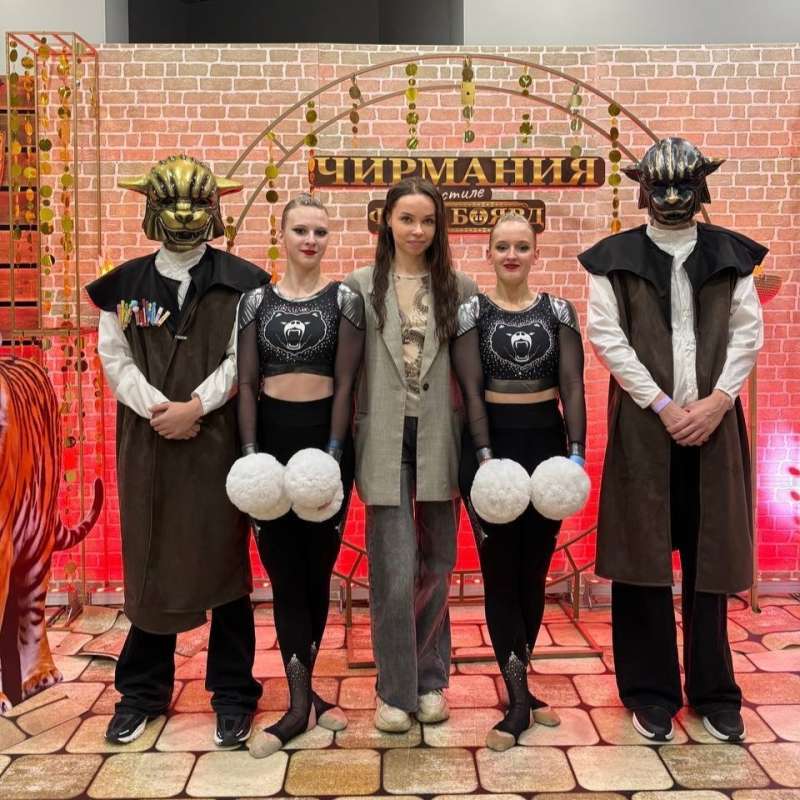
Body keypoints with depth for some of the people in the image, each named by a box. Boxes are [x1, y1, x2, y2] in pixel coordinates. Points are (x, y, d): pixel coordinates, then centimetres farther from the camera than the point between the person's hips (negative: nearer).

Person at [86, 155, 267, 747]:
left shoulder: (241, 282, 2)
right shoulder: (125, 283, 9)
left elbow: (242, 359, -3)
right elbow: (116, 358, 4)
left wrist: (195, 406, -14)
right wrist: (157, 409, -11)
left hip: (219, 440, -2)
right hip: (147, 442, 2)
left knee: (223, 559, 4)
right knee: (150, 563, 9)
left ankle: (232, 693, 18)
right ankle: (144, 691, 25)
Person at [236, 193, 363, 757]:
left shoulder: (344, 299, 2)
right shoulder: (257, 300, 7)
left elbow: (346, 382, -3)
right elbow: (246, 382, 4)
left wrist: (333, 450, -10)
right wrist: (249, 451, -5)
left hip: (325, 436, -1)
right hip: (272, 435, 1)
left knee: (317, 566, 6)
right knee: (284, 568, 1)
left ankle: (300, 693, 22)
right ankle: (304, 700, 10)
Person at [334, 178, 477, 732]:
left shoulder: (460, 288, 6)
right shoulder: (360, 286, 3)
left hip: (440, 438, 2)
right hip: (385, 439, -1)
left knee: (435, 567, 11)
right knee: (395, 571, -3)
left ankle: (431, 682, 28)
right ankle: (396, 690, 15)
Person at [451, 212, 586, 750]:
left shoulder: (559, 311, 5)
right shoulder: (473, 311, 1)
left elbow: (572, 385, 0)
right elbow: (471, 390, -6)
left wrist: (577, 451, -10)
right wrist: (485, 455, -15)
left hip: (546, 441, 2)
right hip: (492, 442, -2)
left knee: (534, 569, 9)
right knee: (499, 570, 0)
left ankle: (518, 681, 25)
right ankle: (519, 699, 9)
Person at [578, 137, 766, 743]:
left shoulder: (731, 254, 10)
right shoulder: (615, 258, 3)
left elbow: (748, 331, 5)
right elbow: (606, 336, -5)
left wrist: (716, 401, -9)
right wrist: (664, 406, -10)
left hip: (713, 421, 2)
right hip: (643, 422, -2)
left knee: (711, 554, 7)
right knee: (644, 554, 2)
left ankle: (714, 692, 20)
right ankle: (652, 692, 16)